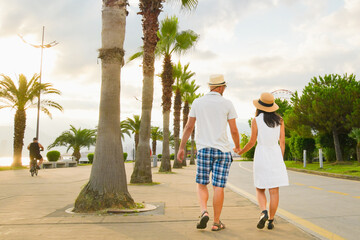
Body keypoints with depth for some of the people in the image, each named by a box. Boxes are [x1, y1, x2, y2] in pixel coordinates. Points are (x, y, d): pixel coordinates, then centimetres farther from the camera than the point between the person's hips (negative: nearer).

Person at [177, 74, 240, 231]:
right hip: (222, 150, -1)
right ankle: (216, 222, 9)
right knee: (218, 186, 3)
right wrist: (238, 147, 19)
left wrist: (181, 148, 11)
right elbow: (234, 131, 1)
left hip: (203, 149, 1)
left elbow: (189, 127, 5)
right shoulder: (227, 104, 1)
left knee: (202, 185, 11)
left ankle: (204, 212, -11)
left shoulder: (198, 102, 5)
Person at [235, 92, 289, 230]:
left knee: (260, 189, 11)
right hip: (276, 155, 2)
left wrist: (241, 152, 12)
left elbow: (252, 142, -4)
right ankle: (270, 221, 6)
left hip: (261, 156, -2)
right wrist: (281, 160, 11)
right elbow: (282, 142, 3)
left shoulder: (256, 120, -4)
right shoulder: (279, 120, 4)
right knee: (274, 191, 6)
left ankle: (264, 212, -13)